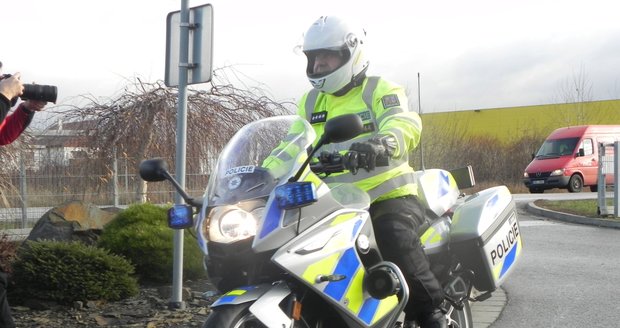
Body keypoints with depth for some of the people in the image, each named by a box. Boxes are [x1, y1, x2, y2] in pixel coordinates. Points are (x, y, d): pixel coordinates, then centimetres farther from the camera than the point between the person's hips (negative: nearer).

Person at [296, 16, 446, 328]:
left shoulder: (379, 90, 1)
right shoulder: (309, 103, 19)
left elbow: (404, 123, -19)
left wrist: (383, 142, -42)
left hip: (389, 196, -5)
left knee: (398, 242, -32)